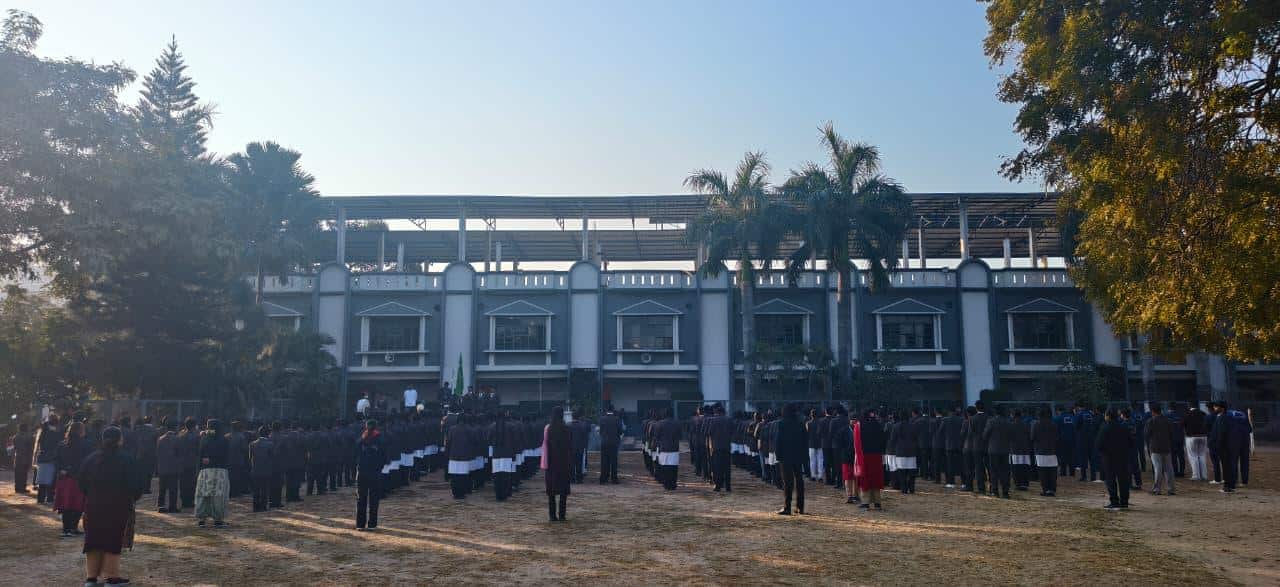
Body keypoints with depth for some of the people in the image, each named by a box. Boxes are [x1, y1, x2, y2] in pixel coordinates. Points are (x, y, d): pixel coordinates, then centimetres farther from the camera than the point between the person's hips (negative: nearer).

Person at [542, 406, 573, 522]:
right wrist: (571, 465, 6)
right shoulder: (567, 429, -5)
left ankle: (553, 515, 4)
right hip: (564, 463, 0)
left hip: (551, 463, 0)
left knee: (551, 490, 6)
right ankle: (561, 515, 5)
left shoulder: (548, 428, -6)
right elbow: (570, 448, -2)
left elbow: (545, 446, -5)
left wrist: (545, 464, 0)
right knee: (563, 490, 7)